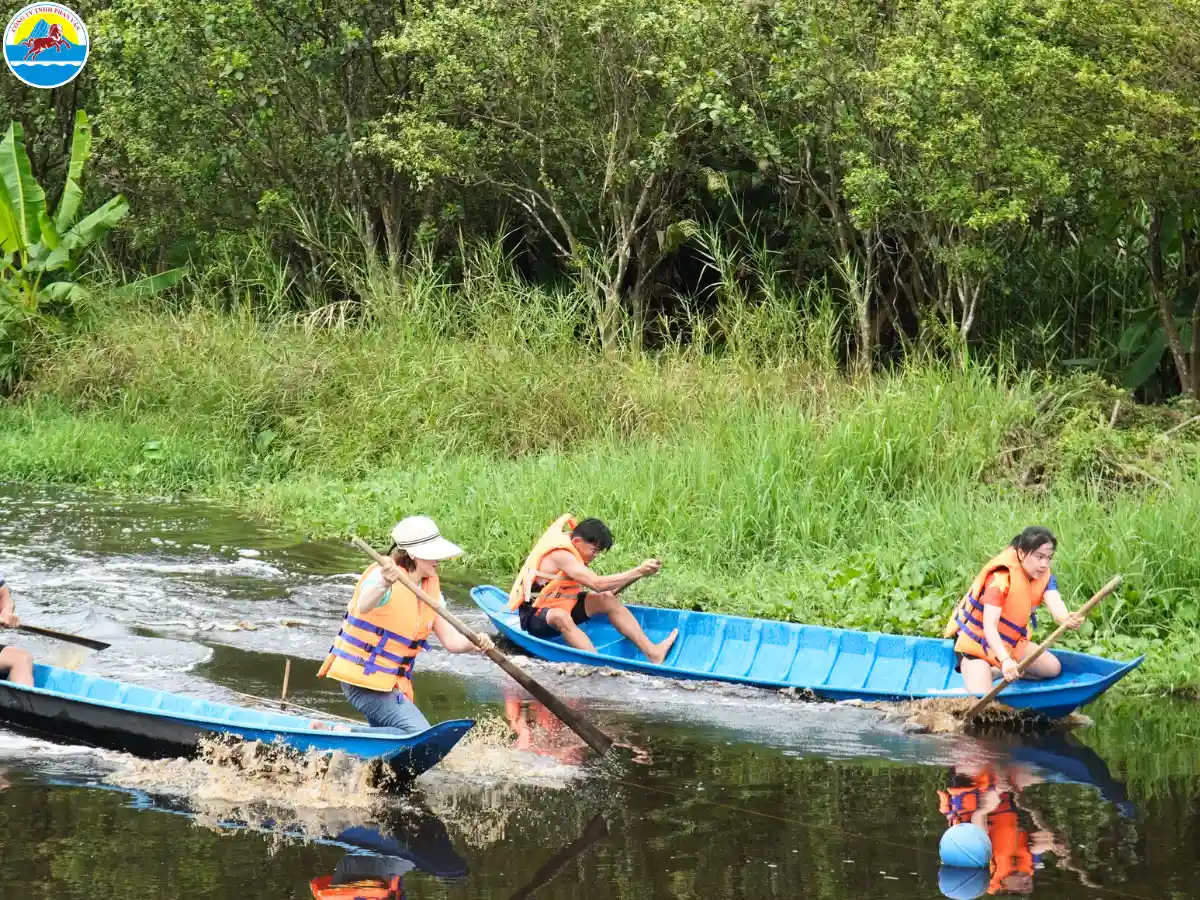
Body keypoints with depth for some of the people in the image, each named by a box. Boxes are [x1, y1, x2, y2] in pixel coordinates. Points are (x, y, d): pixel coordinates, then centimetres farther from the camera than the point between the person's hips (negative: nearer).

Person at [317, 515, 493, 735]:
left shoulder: (430, 589, 8)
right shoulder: (383, 576, -17)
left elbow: (451, 641, 4)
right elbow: (363, 607, -39)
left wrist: (474, 643, -18)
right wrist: (383, 585, -61)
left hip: (392, 683, 9)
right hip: (364, 678, -9)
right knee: (421, 738, -22)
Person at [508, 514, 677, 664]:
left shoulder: (574, 552, 4)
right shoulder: (560, 554, -25)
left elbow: (606, 592, 4)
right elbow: (596, 584, -33)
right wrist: (638, 572, -34)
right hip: (535, 616, -9)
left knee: (608, 601, -6)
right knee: (561, 616, -41)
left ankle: (652, 652, -15)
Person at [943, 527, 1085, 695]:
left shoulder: (1043, 576, -9)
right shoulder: (1000, 579, -30)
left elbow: (1054, 603, -30)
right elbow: (989, 627, -39)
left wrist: (1066, 619, -56)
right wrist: (1005, 661, -56)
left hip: (1010, 643, 8)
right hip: (975, 642, -8)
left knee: (1053, 668, 9)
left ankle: (993, 671, 11)